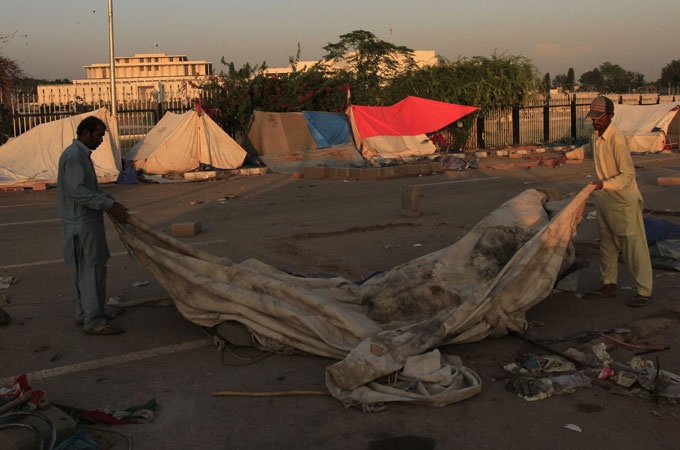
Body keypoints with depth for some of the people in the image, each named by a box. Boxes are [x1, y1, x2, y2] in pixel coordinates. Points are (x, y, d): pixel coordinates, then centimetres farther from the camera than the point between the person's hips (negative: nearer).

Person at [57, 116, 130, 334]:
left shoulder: (82, 154, 16)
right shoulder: (73, 155, -16)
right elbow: (77, 191, -24)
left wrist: (109, 199, 5)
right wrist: (109, 204, -24)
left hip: (86, 221, 10)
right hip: (81, 224, -10)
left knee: (86, 270, 17)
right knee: (92, 270, -7)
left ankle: (84, 313, 27)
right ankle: (94, 321, -1)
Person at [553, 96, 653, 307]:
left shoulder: (617, 140, -23)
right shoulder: (596, 135, 4)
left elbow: (628, 175, -23)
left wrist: (604, 184, -35)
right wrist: (567, 156, 27)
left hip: (624, 200, -9)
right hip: (604, 199, 9)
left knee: (633, 245, -3)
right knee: (607, 244, 15)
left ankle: (644, 291, 6)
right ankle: (609, 285, 27)